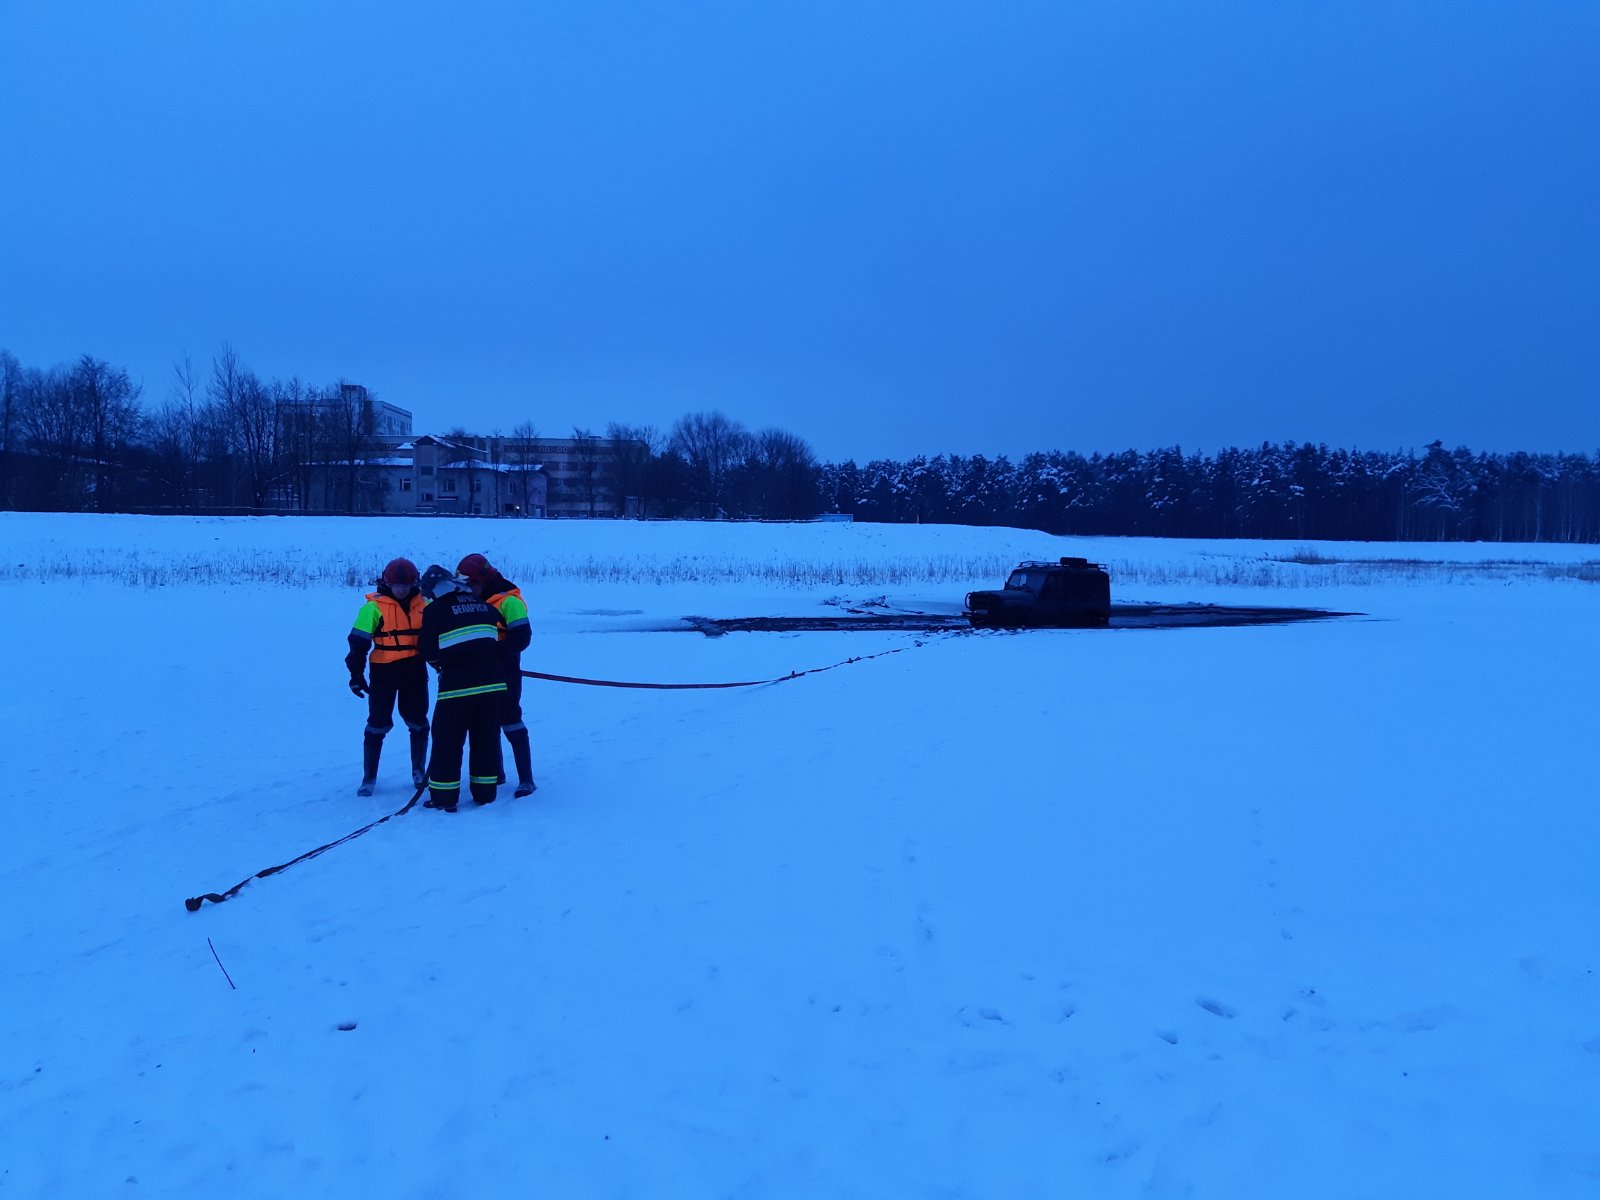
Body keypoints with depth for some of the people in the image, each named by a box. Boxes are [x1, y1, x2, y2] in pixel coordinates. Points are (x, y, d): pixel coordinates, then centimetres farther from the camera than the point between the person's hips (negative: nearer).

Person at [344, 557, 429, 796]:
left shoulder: (423, 605, 4)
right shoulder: (375, 607, -8)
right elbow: (358, 641, -8)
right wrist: (356, 673, -12)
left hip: (414, 671, 3)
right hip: (384, 672, -3)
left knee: (418, 722, 10)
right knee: (378, 724, 1)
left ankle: (418, 772, 25)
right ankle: (369, 778, 11)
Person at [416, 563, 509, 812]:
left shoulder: (434, 610, -3)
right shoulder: (482, 604, 11)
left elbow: (427, 650, 1)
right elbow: (503, 630, 18)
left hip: (457, 684, -5)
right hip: (493, 681, 5)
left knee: (447, 738, 6)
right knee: (487, 737, 13)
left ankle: (444, 797, 7)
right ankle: (485, 792, 18)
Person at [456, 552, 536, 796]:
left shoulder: (508, 600, -12)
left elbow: (522, 637, -19)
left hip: (505, 673, -8)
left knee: (510, 722, -9)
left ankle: (526, 779, -6)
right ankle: (495, 772, 26)